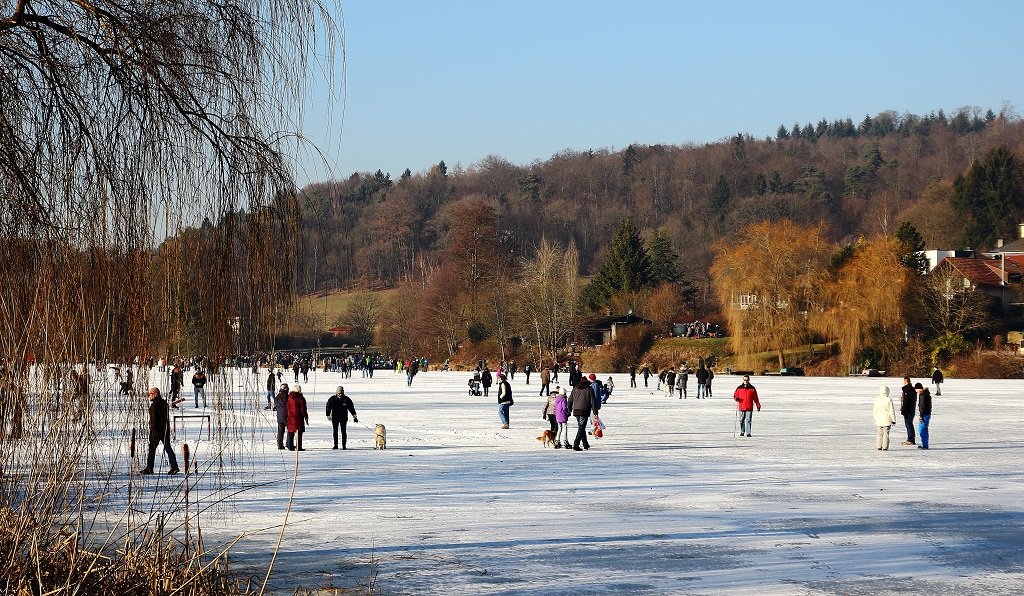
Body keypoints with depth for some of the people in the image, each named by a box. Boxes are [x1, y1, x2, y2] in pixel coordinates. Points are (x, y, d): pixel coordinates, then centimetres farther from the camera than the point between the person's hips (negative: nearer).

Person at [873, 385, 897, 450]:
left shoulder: (877, 400, -1)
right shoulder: (889, 400, -12)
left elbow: (875, 410, 8)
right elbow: (892, 410, -9)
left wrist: (876, 419, 20)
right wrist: (893, 420, -1)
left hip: (879, 420, 3)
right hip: (887, 420, -3)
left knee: (880, 433, 13)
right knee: (886, 433, 2)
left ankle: (879, 446, 11)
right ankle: (885, 447, -1)